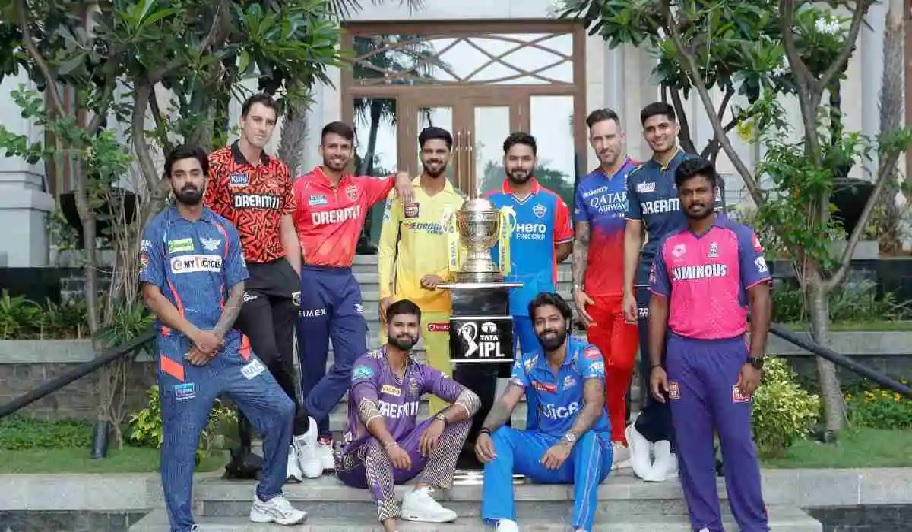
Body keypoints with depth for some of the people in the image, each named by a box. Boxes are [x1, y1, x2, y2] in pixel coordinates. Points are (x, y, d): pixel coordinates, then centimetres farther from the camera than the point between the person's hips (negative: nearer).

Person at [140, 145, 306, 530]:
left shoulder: (224, 230, 11)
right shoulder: (158, 230, 1)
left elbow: (237, 290, 7)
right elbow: (152, 295, -5)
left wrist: (216, 335, -9)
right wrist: (196, 335, -14)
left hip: (227, 346, 4)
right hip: (180, 350, -3)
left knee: (280, 409, -1)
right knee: (181, 442, 1)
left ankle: (267, 498, 16)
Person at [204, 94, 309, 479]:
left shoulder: (279, 171, 14)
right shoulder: (217, 164, -3)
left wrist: (296, 279, 13)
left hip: (278, 272, 6)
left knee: (281, 360, 5)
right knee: (266, 355, -18)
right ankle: (299, 426, 2)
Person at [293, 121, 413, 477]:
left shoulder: (361, 187, 10)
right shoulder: (302, 187, -3)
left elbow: (396, 182, 23)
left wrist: (401, 177, -1)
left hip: (345, 279, 4)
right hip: (312, 279, -4)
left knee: (354, 360, -6)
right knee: (314, 363, 3)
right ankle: (319, 437, 14)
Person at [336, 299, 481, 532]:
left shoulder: (421, 372, 4)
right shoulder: (368, 364, -10)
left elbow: (471, 399, -4)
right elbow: (367, 410, -28)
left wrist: (441, 420, -25)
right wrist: (390, 444, -46)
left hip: (403, 458, 6)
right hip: (362, 458, -5)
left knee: (460, 417, -7)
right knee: (377, 444, -40)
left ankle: (419, 495, -16)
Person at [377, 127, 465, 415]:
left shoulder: (459, 202, 7)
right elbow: (386, 247, 3)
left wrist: (444, 276, -12)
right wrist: (385, 292, -4)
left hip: (440, 301, 1)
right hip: (401, 297, -1)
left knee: (441, 368, 4)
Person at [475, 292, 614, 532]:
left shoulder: (586, 354, -13)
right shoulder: (527, 362, 2)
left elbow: (594, 405, -26)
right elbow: (506, 403, -8)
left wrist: (568, 442, -42)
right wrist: (485, 431, -30)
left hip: (588, 448, -4)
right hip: (547, 445, 5)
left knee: (589, 438, -37)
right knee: (499, 436, -16)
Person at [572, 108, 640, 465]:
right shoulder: (586, 187, 11)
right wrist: (577, 288, 7)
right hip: (595, 292, 4)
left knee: (621, 362, -12)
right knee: (600, 366, 6)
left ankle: (615, 437, 4)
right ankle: (616, 437, 17)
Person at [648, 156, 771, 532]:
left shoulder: (740, 237, 0)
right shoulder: (668, 246, 10)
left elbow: (760, 298, -3)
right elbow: (659, 305, 13)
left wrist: (754, 360, -10)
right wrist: (656, 364, 5)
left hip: (728, 350, -3)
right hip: (681, 353, 3)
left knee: (737, 441, -2)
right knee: (691, 444, 6)